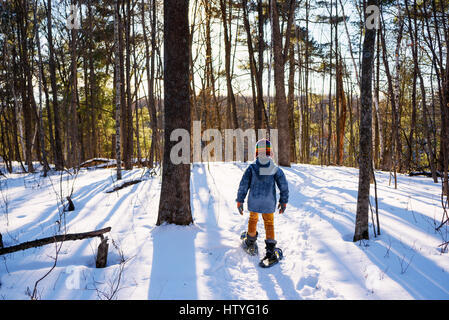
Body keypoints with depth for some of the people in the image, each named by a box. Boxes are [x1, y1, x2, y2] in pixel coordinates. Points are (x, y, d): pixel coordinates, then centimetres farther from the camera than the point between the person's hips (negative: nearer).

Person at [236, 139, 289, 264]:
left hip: (254, 201, 1)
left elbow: (243, 185, -7)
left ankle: (251, 241, 41)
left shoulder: (252, 168, -8)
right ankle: (270, 248, 2)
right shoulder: (275, 169, -7)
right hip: (269, 202, 0)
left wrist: (240, 201, 1)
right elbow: (284, 186, -2)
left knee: (253, 219, 25)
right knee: (269, 223, 12)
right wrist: (283, 202, 9)